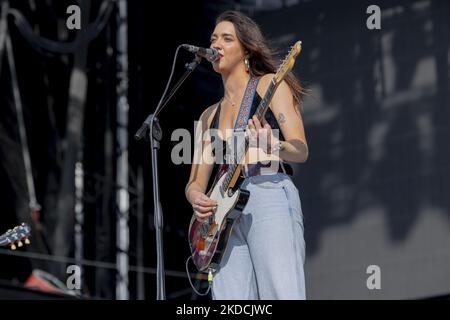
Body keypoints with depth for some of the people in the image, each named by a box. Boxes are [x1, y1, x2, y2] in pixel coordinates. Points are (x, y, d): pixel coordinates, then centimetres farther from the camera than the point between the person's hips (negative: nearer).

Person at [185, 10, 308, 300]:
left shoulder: (269, 85, 8)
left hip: (270, 193, -6)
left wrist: (272, 146, -23)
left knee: (281, 293, -20)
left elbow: (301, 151, -1)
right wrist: (196, 197, -2)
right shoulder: (210, 116, 25)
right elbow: (196, 181, 23)